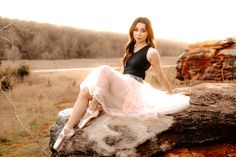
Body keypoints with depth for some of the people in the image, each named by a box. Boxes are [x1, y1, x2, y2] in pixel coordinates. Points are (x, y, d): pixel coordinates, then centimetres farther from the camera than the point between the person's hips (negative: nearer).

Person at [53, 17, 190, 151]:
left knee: (104, 72, -30)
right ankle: (68, 129, -17)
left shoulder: (151, 52, -2)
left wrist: (171, 95, 13)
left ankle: (92, 109, -17)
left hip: (133, 88, -7)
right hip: (122, 87, 7)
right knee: (86, 91, -13)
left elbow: (161, 76, 5)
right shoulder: (131, 48, 21)